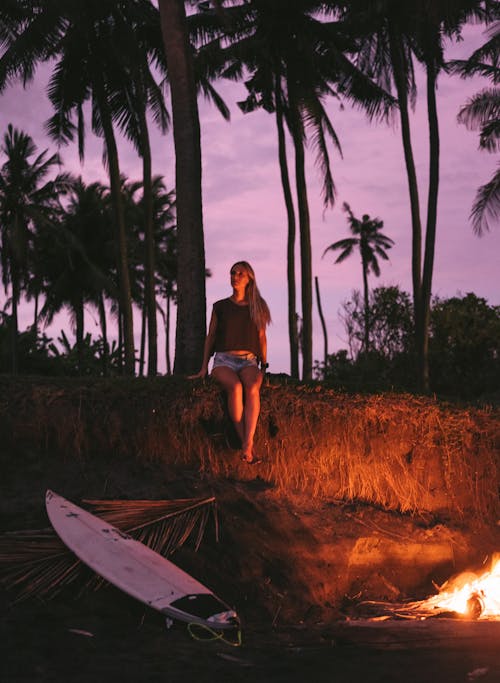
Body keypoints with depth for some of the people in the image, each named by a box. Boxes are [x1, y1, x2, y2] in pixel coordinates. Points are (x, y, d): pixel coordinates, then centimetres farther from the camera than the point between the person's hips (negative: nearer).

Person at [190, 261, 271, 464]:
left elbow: (261, 338, 19)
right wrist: (204, 368, 9)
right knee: (235, 387, -36)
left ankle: (247, 444, -48)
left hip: (248, 362, 1)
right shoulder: (220, 307, 15)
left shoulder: (257, 307, 16)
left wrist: (264, 366, 12)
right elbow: (210, 337, 16)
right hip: (224, 360, -1)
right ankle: (247, 445, -38)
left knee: (252, 388, -36)